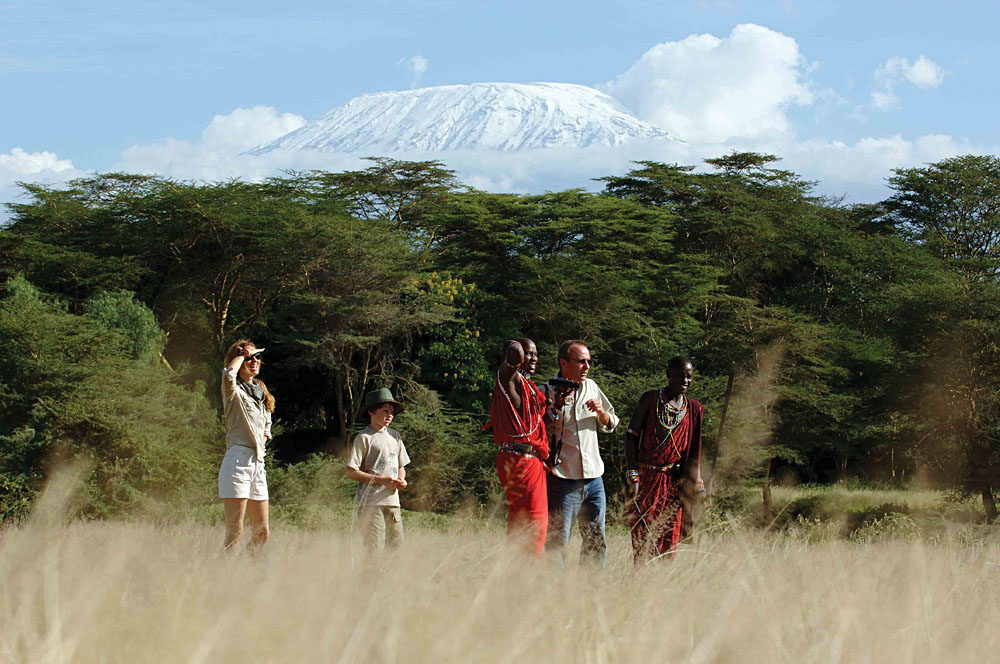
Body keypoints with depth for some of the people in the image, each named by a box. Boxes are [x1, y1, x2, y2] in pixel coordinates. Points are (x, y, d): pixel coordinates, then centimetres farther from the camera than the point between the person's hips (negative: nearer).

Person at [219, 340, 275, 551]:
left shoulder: (261, 392, 20)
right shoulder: (234, 391, -3)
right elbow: (228, 374, -28)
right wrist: (242, 355, -9)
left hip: (258, 464, 8)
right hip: (238, 461, -8)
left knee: (262, 534, 6)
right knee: (235, 533, -13)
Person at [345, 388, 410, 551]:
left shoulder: (394, 436, 18)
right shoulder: (364, 438, -3)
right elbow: (351, 473, -8)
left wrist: (401, 481, 5)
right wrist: (381, 480, -14)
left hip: (392, 501, 7)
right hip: (371, 502, -7)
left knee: (396, 545, 3)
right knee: (374, 550, -10)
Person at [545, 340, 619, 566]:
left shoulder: (591, 387, 11)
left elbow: (610, 426, 20)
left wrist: (601, 413, -1)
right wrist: (555, 408, -20)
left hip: (594, 477, 6)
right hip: (563, 479, -6)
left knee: (596, 544, 9)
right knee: (557, 542, -8)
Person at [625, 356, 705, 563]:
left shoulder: (695, 410, 10)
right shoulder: (650, 400, 0)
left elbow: (694, 452, 16)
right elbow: (631, 436, -2)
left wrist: (697, 484, 10)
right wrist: (632, 474, -11)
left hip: (674, 482, 3)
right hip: (646, 478, -3)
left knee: (669, 542, 2)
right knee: (643, 540, -8)